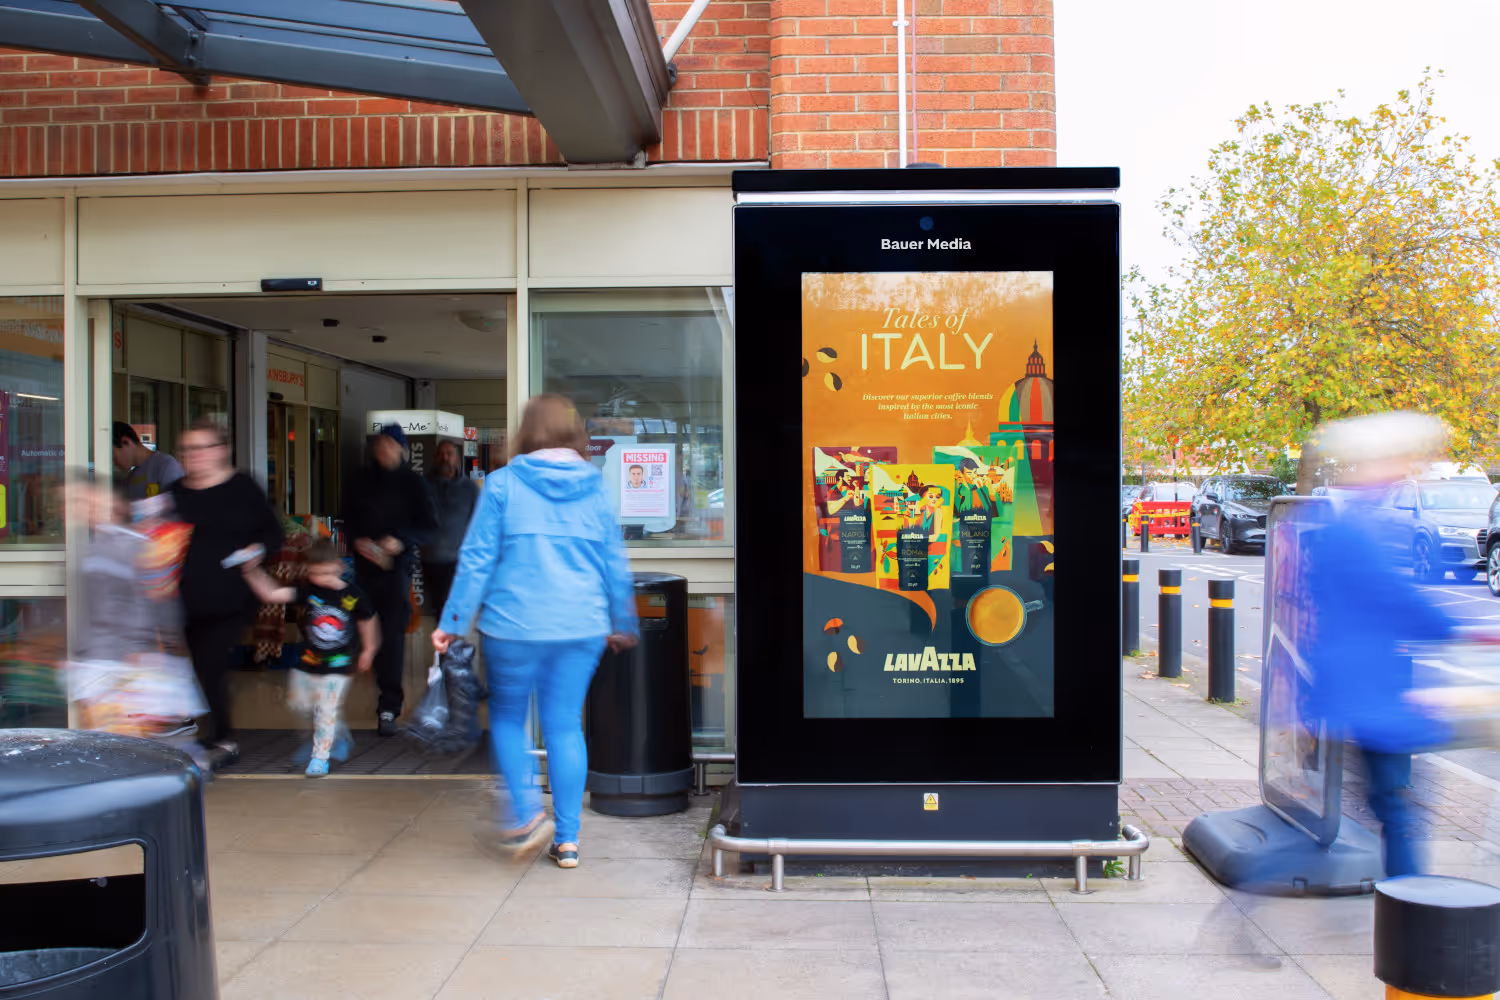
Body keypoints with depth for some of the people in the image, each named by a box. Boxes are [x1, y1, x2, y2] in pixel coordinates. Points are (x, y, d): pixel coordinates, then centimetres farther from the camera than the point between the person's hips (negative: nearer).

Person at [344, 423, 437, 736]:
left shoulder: (411, 482, -1)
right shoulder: (361, 480, 7)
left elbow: (427, 523, -1)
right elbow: (348, 519, 14)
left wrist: (401, 540, -16)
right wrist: (358, 539, -6)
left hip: (398, 563, -4)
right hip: (366, 561, 4)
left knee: (393, 631, -10)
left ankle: (389, 707, -10)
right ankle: (389, 690, 30)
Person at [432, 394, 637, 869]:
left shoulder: (503, 484, -3)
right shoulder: (595, 490, 5)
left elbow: (477, 558, -5)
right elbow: (616, 565, 10)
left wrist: (453, 621, 3)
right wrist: (623, 625, 21)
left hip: (514, 624, -3)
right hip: (581, 628, 3)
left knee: (507, 715, 16)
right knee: (566, 725, 9)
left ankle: (525, 811, 2)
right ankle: (567, 839, 13)